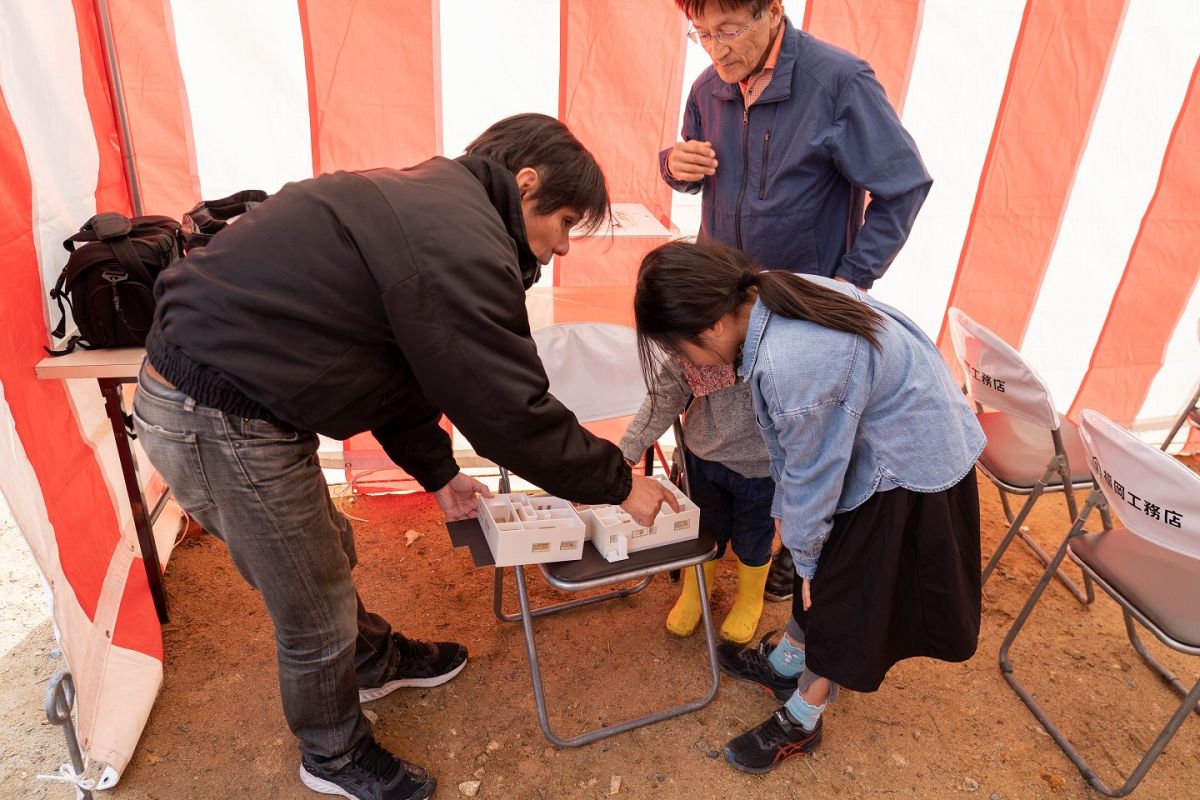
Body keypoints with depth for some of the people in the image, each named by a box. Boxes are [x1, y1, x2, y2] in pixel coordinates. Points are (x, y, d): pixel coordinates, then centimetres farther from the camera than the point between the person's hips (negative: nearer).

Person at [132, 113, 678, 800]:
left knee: (327, 553, 27)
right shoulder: (465, 247, -23)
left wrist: (437, 471, 17)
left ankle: (374, 660, 53)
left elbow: (401, 364, 16)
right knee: (316, 618, 9)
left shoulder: (429, 203, 10)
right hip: (222, 424, -10)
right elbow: (513, 412, -20)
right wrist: (619, 483, -5)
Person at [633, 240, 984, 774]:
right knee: (824, 564, 22)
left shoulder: (790, 365, -37)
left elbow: (810, 475, -20)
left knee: (845, 593, 8)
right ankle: (784, 664, 45)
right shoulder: (775, 293, -10)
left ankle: (800, 723, 31)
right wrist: (799, 540, 4)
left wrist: (804, 555, -3)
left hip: (910, 468, -8)